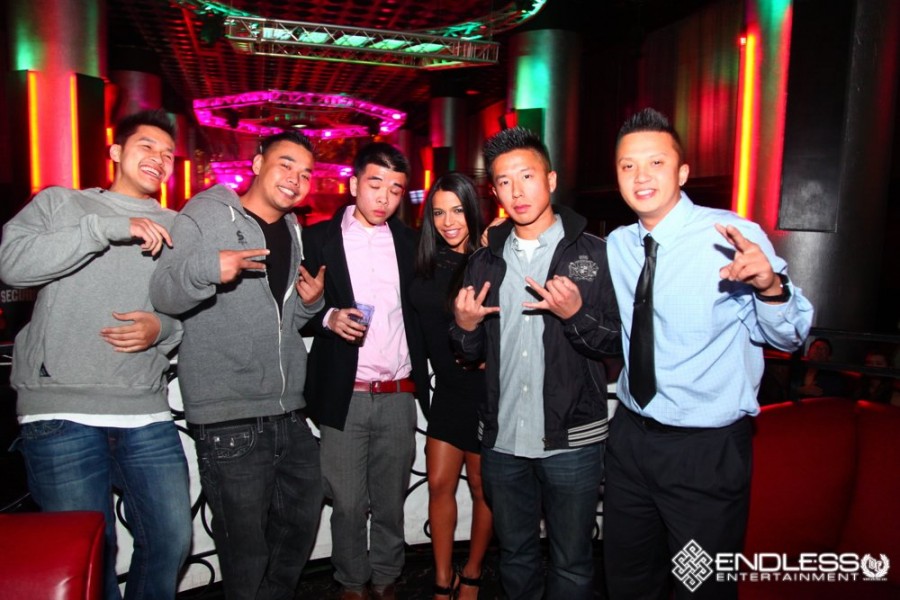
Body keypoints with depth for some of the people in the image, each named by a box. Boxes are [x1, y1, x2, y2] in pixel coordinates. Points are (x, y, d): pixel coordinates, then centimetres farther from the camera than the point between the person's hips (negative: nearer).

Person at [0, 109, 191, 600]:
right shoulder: (60, 203, 10)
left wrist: (164, 329, -7)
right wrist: (108, 228, -13)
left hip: (147, 415, 3)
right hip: (61, 413, -2)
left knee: (172, 539, 5)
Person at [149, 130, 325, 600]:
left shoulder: (292, 231, 17)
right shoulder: (206, 215, -1)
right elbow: (163, 296, -12)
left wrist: (309, 302, 3)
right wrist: (206, 266, -31)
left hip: (290, 415, 7)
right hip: (230, 421, -6)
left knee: (300, 529, 18)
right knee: (247, 557, 2)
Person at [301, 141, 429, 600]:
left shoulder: (408, 241, 8)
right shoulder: (319, 238, 0)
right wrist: (328, 318, -16)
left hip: (399, 395, 2)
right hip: (344, 395, -2)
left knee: (391, 502, 14)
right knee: (348, 504, 8)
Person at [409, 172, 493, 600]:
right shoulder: (428, 263, 2)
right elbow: (422, 320, 11)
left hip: (483, 391, -5)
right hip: (447, 389, 5)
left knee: (482, 487, 12)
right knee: (439, 484, 9)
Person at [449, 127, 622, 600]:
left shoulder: (593, 254, -4)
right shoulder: (485, 261, 7)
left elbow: (616, 343, -6)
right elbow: (472, 352, 11)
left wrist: (576, 314, -23)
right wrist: (464, 326, -10)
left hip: (571, 440, -3)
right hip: (502, 439, 4)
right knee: (515, 557, 20)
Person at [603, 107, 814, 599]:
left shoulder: (734, 237, -14)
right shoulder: (616, 246, 2)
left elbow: (788, 337, -15)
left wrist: (770, 284, -35)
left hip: (707, 450, -5)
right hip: (630, 436, 5)